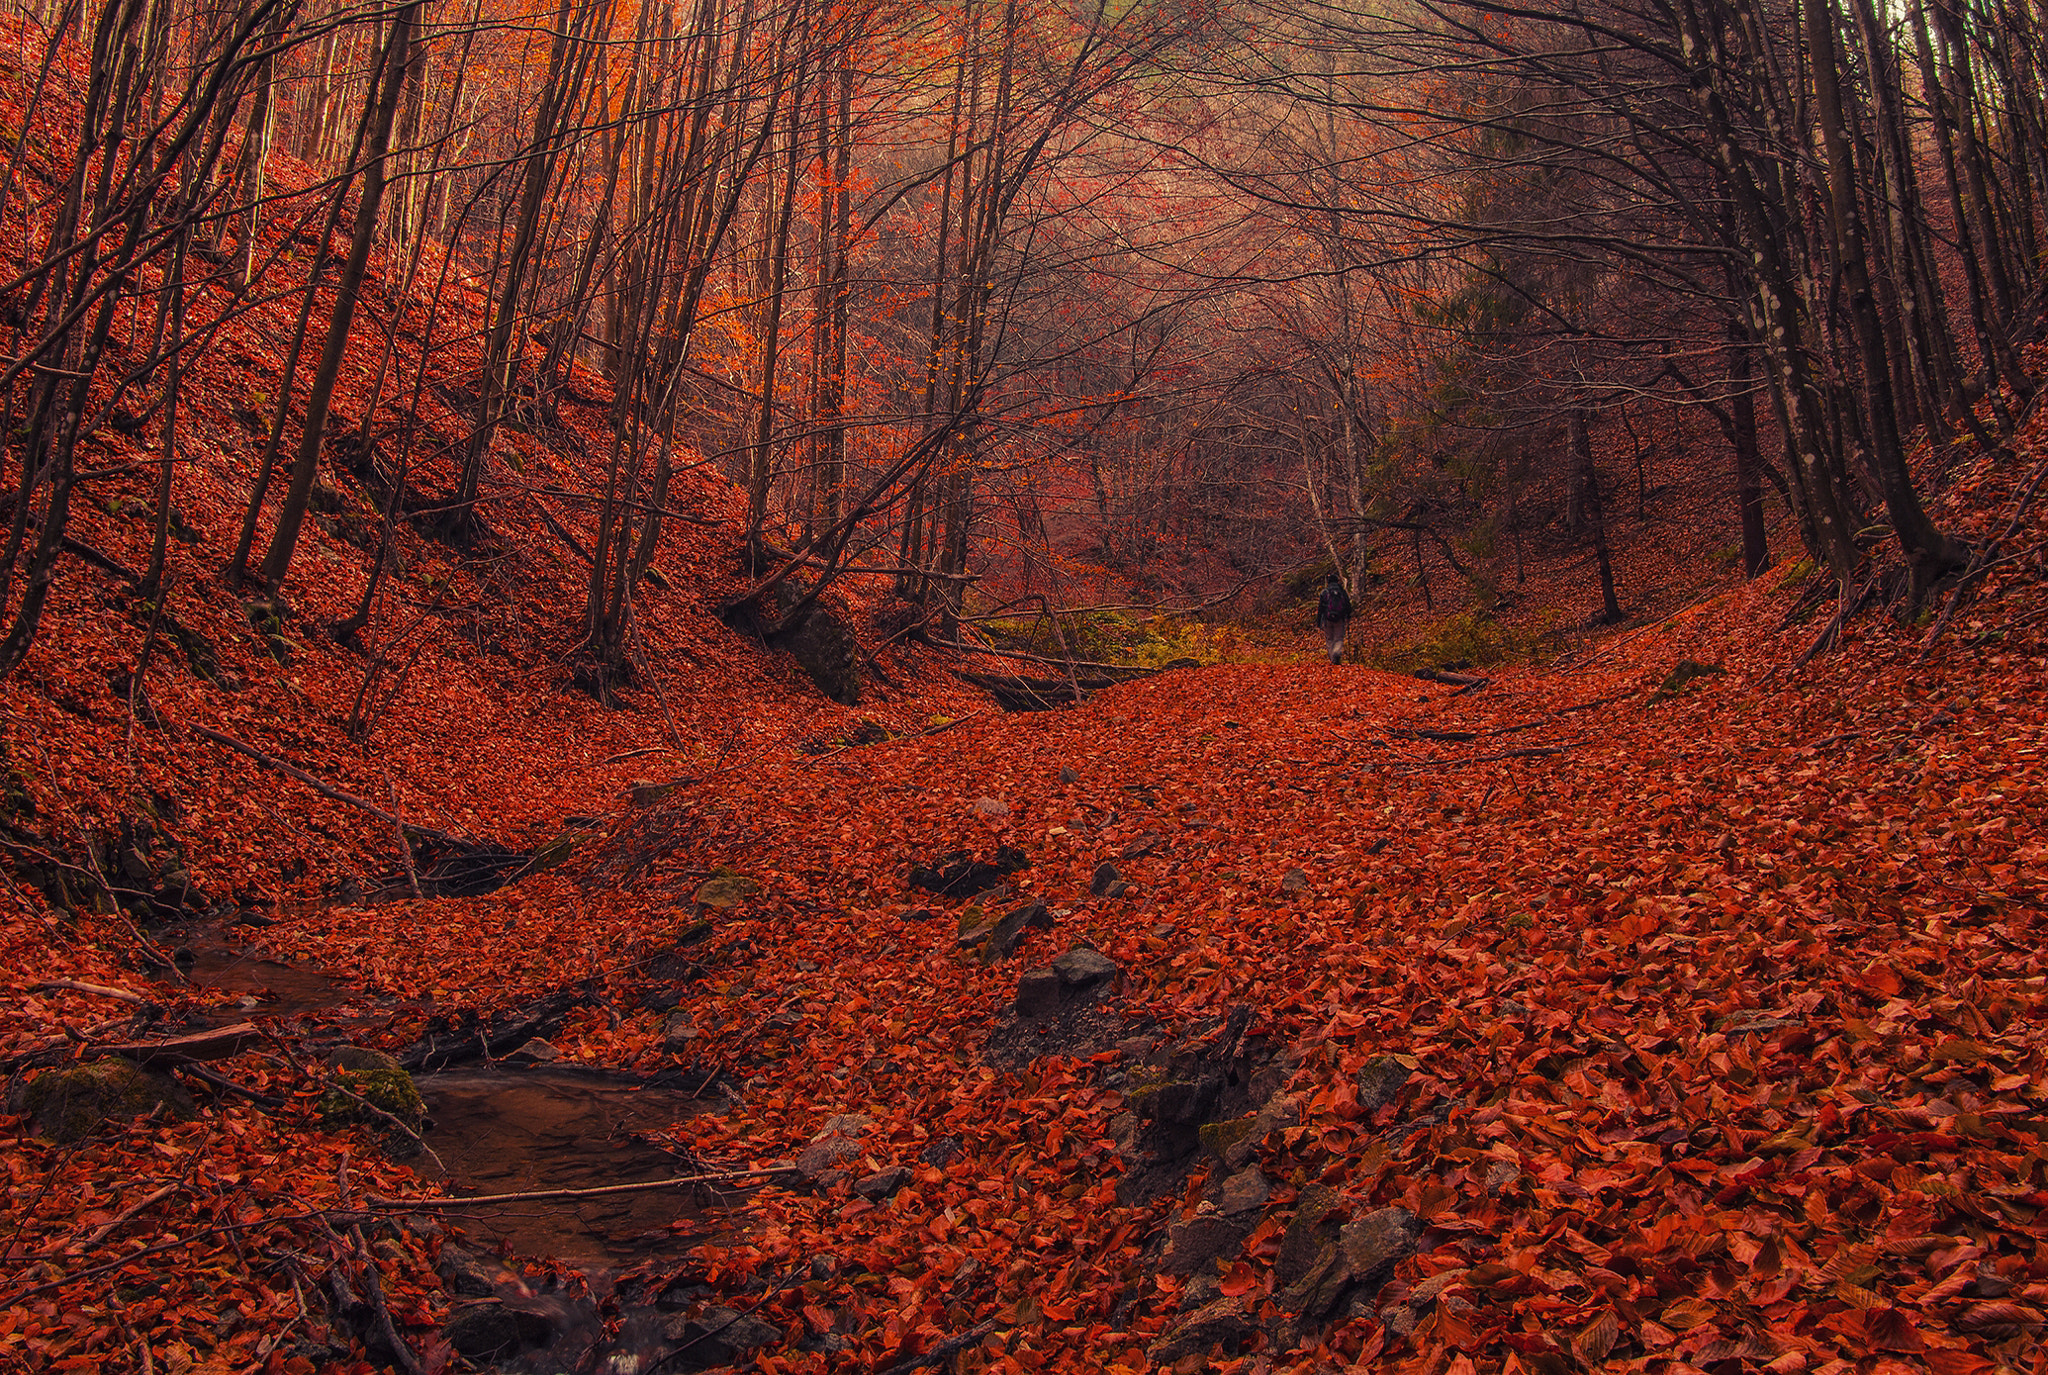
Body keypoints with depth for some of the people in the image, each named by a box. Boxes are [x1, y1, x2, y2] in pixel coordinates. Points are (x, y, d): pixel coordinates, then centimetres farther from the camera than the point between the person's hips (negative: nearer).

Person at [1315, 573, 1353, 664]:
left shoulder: (1324, 592, 1)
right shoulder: (1343, 592, 7)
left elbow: (1320, 608, 0)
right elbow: (1348, 607, 10)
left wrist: (1318, 622, 4)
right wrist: (1348, 621, 18)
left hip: (1328, 619, -1)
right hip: (1340, 619, 1)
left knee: (1329, 639, 12)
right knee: (1338, 639, 3)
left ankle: (1333, 657, 6)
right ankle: (1337, 653, -23)